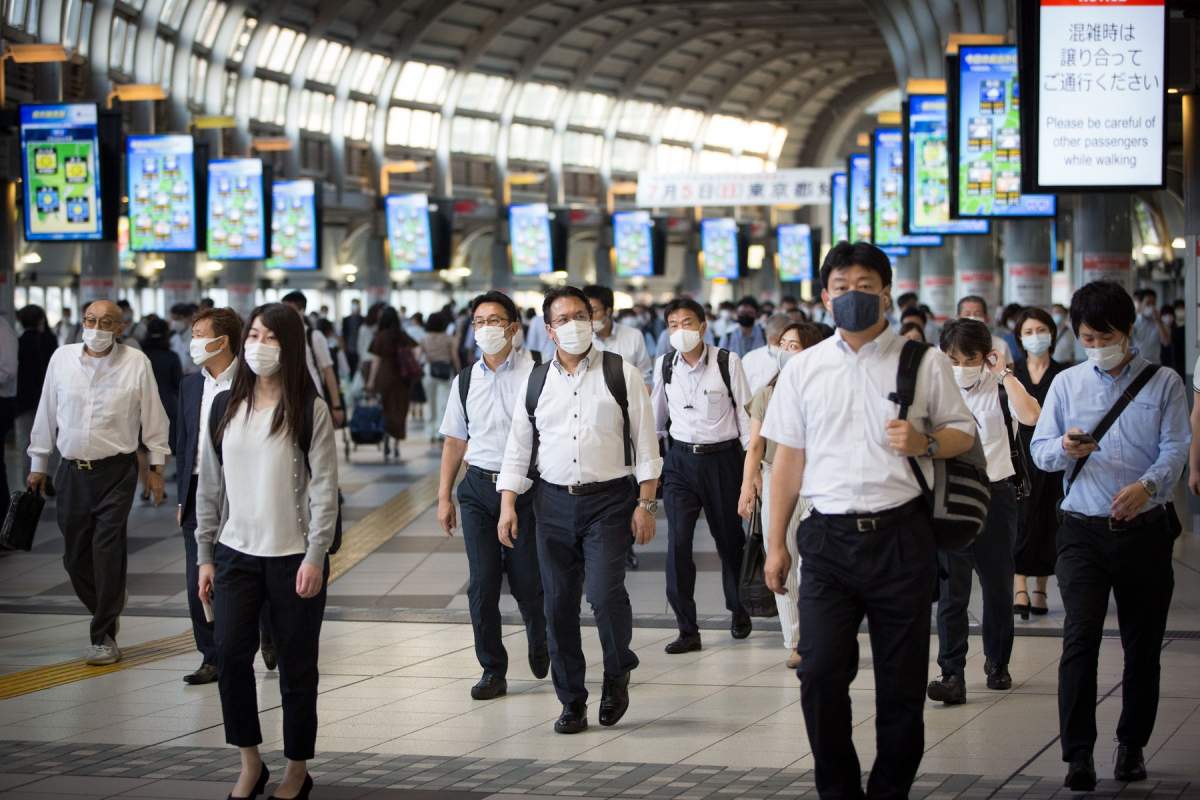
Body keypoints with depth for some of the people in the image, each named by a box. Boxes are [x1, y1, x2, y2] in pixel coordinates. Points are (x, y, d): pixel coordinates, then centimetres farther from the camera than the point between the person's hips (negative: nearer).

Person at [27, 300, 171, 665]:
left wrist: (156, 467, 3)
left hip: (116, 472, -3)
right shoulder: (62, 357, 4)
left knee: (108, 552, -9)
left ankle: (104, 637, -1)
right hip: (71, 470, 3)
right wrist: (38, 464, 14)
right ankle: (108, 613, 32)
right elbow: (47, 413, 11)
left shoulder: (136, 363, -4)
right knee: (75, 555, 8)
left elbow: (153, 417, 2)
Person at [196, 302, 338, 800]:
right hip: (236, 553, 3)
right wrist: (204, 555, 8)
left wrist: (315, 557, -13)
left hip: (293, 557, -3)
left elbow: (325, 488, -7)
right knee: (230, 655, -5)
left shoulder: (309, 409, -5)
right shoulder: (226, 406, 7)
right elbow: (210, 485, 11)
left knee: (296, 665, 4)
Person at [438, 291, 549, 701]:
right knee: (482, 583, 0)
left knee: (527, 581, 3)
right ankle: (492, 670, 11)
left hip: (524, 486, -3)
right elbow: (455, 440, 15)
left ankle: (539, 644, 34)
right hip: (478, 486, 3)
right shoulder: (465, 380, 8)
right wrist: (444, 496, 12)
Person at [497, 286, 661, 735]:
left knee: (605, 592, -17)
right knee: (559, 603, 4)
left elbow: (645, 443, 0)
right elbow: (517, 449, 11)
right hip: (553, 502, 3)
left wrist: (645, 503, -5)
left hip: (608, 499, -3)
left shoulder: (621, 375, 1)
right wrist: (508, 506, 2)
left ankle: (617, 673, 12)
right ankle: (572, 702, 16)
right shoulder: (535, 382, 9)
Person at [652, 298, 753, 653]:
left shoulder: (727, 362, -10)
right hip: (680, 460, 2)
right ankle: (687, 630, -4)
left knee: (729, 538, 13)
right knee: (677, 542, -9)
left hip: (722, 457, -2)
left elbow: (744, 412, -5)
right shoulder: (664, 365, 0)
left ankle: (738, 610, 38)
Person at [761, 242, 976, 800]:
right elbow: (788, 460, 11)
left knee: (902, 680, 4)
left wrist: (925, 443, -11)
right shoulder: (803, 369, 9)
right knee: (820, 673, -7)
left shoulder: (924, 362, 5)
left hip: (901, 537, -1)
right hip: (829, 539, 1)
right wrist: (776, 544, 8)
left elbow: (964, 433, 12)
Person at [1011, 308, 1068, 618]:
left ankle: (1040, 589, 13)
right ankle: (1020, 588, -18)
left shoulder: (1064, 375, 3)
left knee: (1049, 523, 4)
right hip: (1021, 456, 0)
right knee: (1023, 520, -11)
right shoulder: (1012, 374, 8)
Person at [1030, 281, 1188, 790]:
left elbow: (1175, 451, -5)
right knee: (1080, 634, -14)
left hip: (1145, 530, 0)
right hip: (1083, 531, 0)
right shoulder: (1067, 384, 9)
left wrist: (1146, 486, -25)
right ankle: (1078, 753, -13)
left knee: (1142, 643, 8)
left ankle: (1132, 747, 22)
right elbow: (1040, 450, 6)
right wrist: (1065, 449, -18)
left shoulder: (1163, 384, 4)